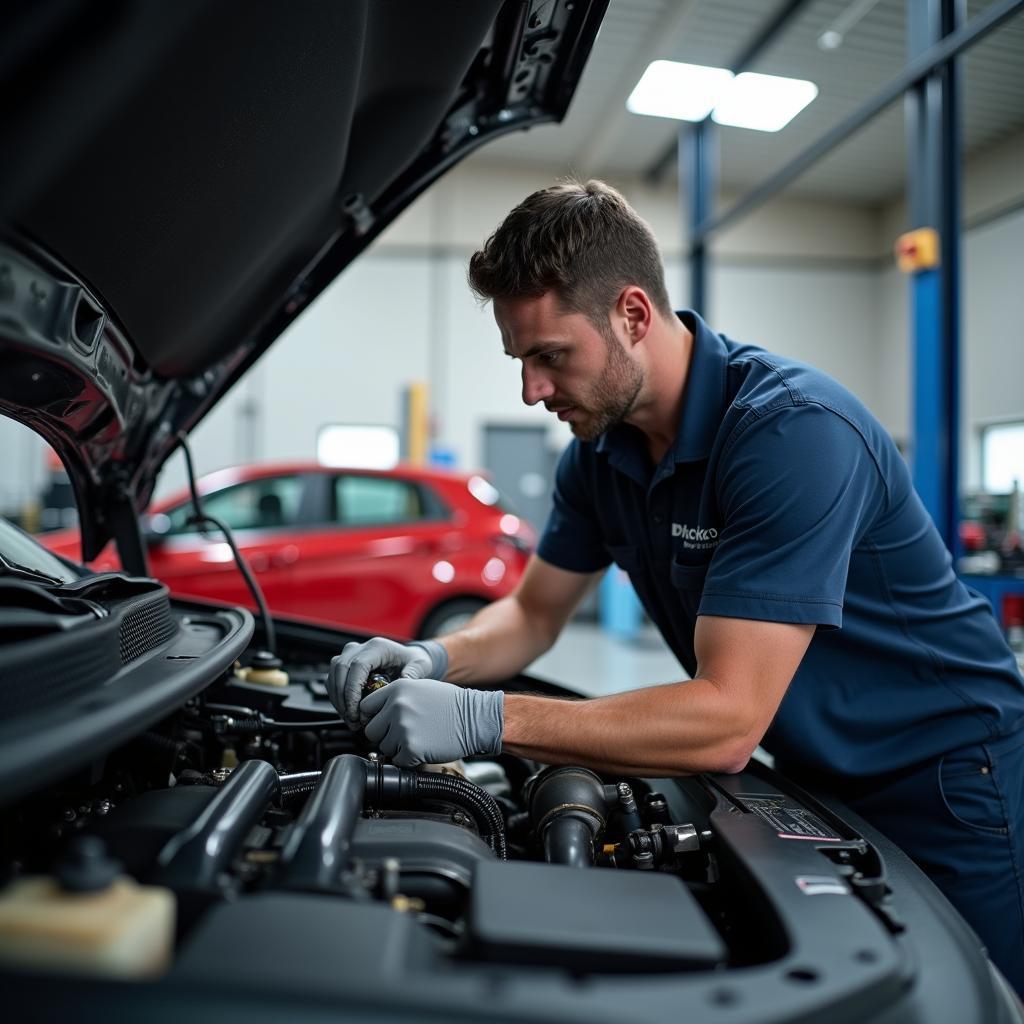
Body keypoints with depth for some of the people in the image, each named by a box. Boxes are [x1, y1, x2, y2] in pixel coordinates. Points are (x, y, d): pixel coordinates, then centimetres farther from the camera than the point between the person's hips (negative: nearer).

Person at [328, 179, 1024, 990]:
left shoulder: (794, 431, -32)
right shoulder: (602, 451, -5)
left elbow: (728, 720, -35)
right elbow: (534, 613, 5)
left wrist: (484, 721, -36)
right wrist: (437, 661, -15)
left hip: (946, 782, -6)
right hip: (812, 781, 7)